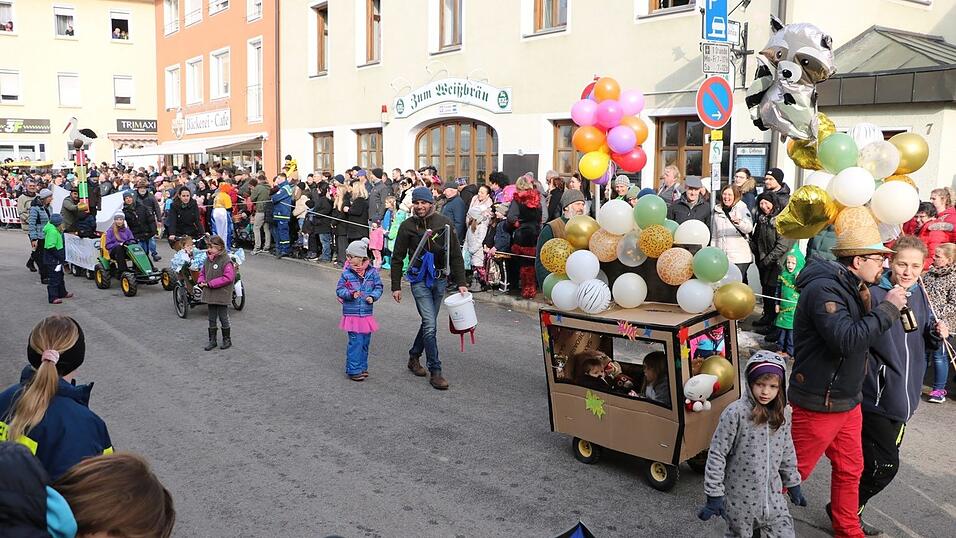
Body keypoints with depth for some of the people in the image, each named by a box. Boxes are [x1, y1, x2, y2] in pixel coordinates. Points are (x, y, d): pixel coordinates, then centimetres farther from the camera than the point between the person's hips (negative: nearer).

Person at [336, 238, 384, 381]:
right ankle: (353, 370, 3)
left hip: (367, 314, 3)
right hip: (352, 314, -3)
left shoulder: (372, 272, -1)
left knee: (365, 341, 12)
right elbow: (339, 289, -2)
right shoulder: (346, 273, -5)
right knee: (355, 341, -6)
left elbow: (378, 287, 5)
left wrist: (373, 296, -13)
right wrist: (351, 294, -19)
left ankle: (362, 367, 26)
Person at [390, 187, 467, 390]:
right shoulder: (408, 226, -5)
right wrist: (396, 286, 0)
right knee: (430, 324, -10)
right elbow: (397, 258, 2)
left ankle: (414, 357, 35)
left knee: (429, 322, 14)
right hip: (420, 280, -3)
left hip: (440, 279, 3)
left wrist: (461, 282, -4)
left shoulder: (444, 223, -2)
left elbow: (455, 255, 1)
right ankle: (435, 371, -4)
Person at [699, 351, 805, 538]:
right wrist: (714, 494, -14)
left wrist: (793, 484, 19)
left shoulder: (783, 415, -1)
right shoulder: (735, 413, -18)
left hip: (772, 496, 4)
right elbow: (717, 454, -15)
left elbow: (787, 453, 13)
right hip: (740, 498, -4)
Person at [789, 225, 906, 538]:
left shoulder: (849, 287, 7)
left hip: (848, 400, 9)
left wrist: (866, 303, -2)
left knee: (850, 470, 21)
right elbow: (848, 339, -33)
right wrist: (888, 307, -24)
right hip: (819, 404, -9)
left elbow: (862, 332, 11)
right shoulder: (823, 289, -24)